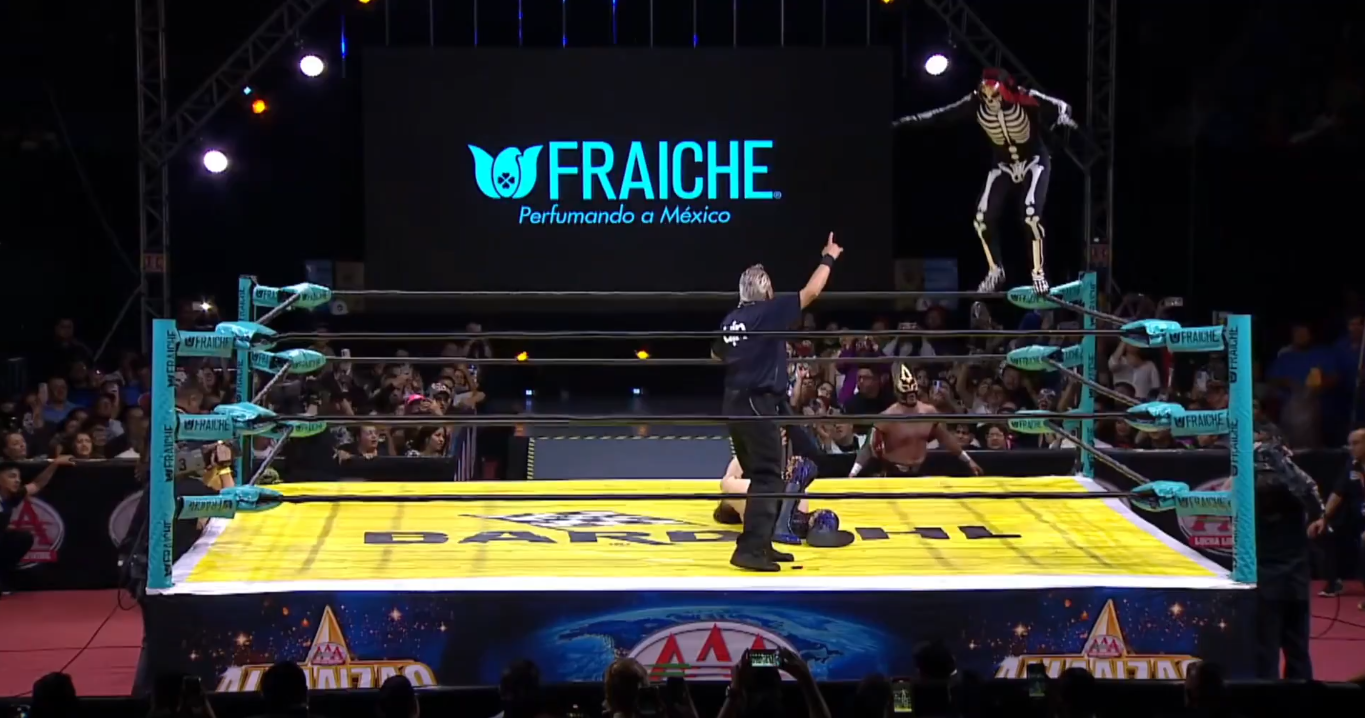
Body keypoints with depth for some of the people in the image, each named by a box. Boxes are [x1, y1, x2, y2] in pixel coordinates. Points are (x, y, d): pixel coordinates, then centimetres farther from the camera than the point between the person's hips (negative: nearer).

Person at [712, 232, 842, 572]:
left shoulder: (731, 320, 10)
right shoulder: (769, 313, -11)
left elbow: (716, 355, 28)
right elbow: (810, 292, -8)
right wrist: (828, 258, 5)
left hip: (734, 404, 8)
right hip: (759, 405, -8)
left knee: (760, 476, 17)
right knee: (767, 479, -7)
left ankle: (761, 544, 21)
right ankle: (750, 549, -14)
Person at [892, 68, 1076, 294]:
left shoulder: (1024, 99, -28)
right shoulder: (976, 104, -20)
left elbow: (1060, 107, -17)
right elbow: (941, 115, -15)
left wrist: (1063, 116, -35)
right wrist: (904, 122, -19)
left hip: (1034, 162, -4)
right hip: (1004, 165, 4)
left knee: (1031, 215, -23)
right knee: (983, 218, -6)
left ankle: (1039, 272, -10)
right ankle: (995, 270, 14)